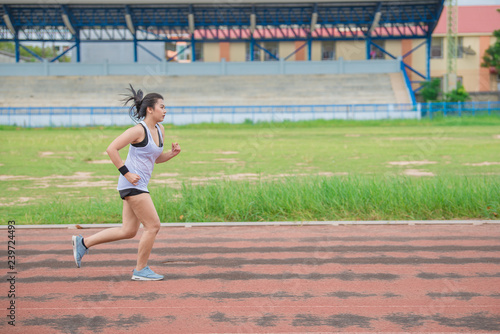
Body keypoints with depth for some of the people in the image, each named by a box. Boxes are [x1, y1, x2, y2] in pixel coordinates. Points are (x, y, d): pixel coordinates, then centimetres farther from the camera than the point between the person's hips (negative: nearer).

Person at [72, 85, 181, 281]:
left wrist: (172, 153, 3)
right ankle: (140, 270, 7)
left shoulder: (160, 130, 12)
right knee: (153, 225, -6)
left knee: (128, 231, 11)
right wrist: (126, 173, -19)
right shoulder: (138, 130, -14)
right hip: (132, 184, -9)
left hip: (139, 185, 9)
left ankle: (83, 242, 20)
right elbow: (111, 149, -18)